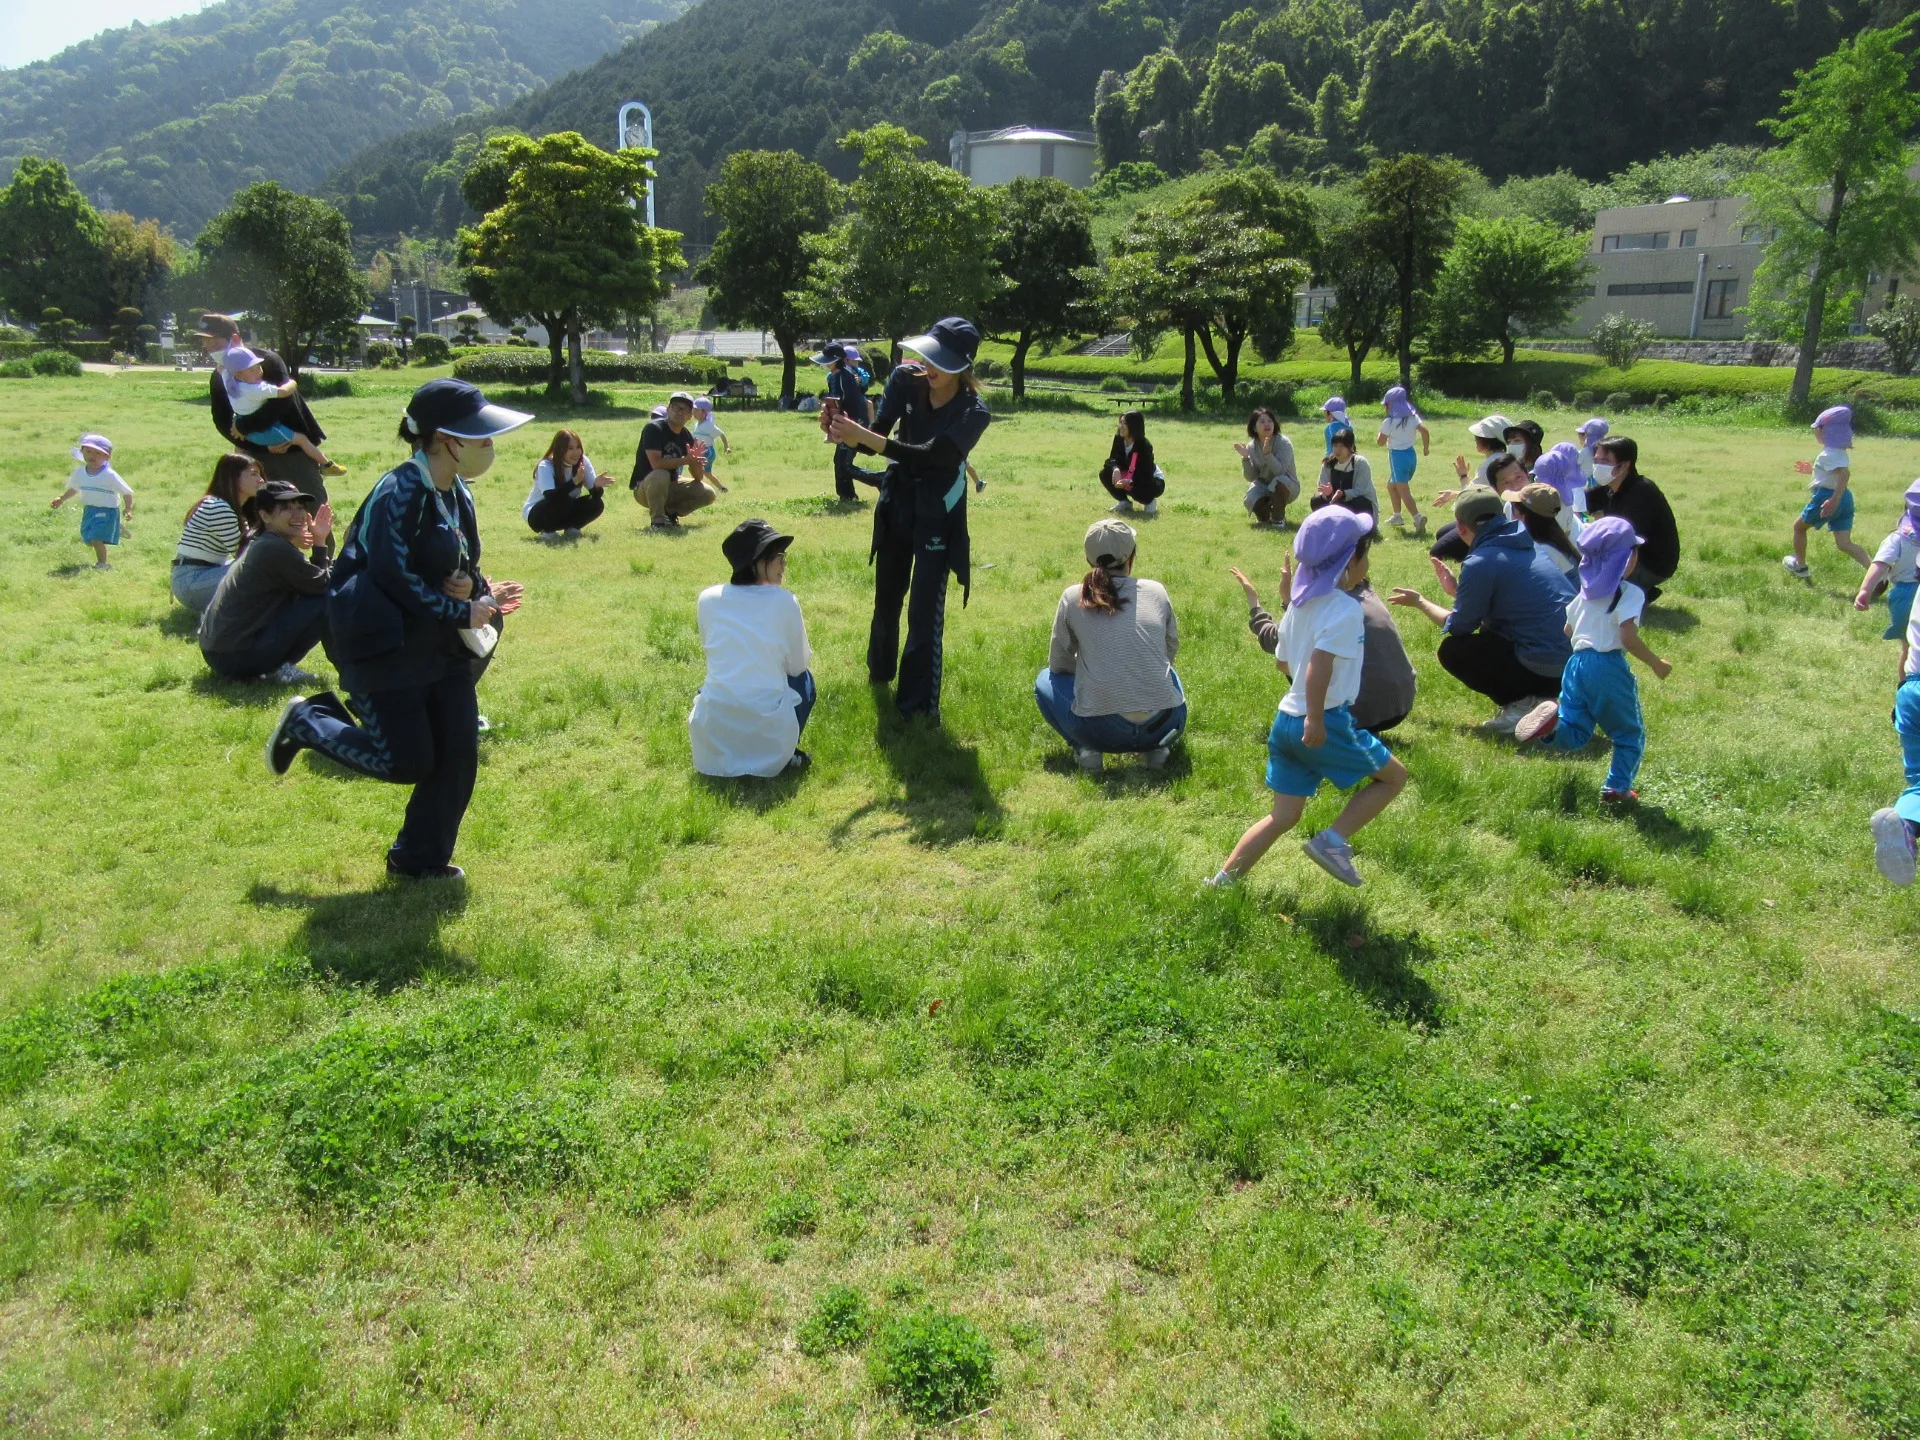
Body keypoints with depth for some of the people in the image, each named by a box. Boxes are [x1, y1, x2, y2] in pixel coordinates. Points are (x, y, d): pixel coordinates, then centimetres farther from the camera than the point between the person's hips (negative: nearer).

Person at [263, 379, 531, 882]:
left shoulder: (456, 494, 8)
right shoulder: (403, 491, -20)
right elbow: (396, 576, -22)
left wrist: (475, 588, -10)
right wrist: (465, 612, -18)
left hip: (443, 644, 8)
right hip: (388, 646, -8)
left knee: (459, 753, 4)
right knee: (409, 761, -3)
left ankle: (422, 859, 20)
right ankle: (308, 721, 20)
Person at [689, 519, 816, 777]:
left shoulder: (708, 598, 3)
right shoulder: (784, 601, -6)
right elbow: (798, 665, 4)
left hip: (712, 735, 3)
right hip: (767, 736, -3)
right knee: (803, 679, 27)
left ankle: (721, 752, 18)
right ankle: (785, 756, 11)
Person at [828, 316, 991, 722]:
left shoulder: (973, 412, -23)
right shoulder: (906, 379, -13)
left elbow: (928, 456, -34)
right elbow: (878, 436, -17)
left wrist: (864, 436, -43)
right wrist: (848, 434, -40)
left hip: (938, 513, -4)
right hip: (897, 502, 4)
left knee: (925, 607, -7)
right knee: (887, 594, 20)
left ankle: (920, 702, 5)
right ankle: (880, 669, 45)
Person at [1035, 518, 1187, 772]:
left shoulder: (1073, 598, 3)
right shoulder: (1157, 591, 7)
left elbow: (1058, 664, 13)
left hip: (1102, 730, -2)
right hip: (1164, 725, 2)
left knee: (1045, 682, 25)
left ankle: (1086, 749, 2)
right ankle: (1157, 747, 12)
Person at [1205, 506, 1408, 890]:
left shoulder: (1301, 603, 11)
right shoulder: (1346, 609, -13)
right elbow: (1319, 663, -26)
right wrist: (1315, 719, -26)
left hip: (1285, 719, 8)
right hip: (1327, 723, -8)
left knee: (1283, 817, 13)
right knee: (1393, 776, 12)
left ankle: (1223, 880, 7)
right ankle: (1333, 841, 1)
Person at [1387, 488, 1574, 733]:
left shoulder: (1481, 563, -13)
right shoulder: (1526, 545, 12)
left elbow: (1460, 626, -1)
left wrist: (1419, 602, 14)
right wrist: (1457, 589, 33)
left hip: (1546, 665, -8)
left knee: (1452, 650, 5)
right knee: (1488, 632, 28)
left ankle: (1521, 703, -4)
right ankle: (1537, 694, 12)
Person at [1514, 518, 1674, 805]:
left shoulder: (1585, 592, 13)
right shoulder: (1629, 593, -8)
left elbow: (1568, 631, 21)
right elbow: (1629, 638, -18)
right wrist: (1656, 664, -7)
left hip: (1577, 662, 6)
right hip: (1609, 666, -6)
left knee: (1575, 734, 7)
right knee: (1630, 734, 12)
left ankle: (1551, 724, -24)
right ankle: (1617, 787, 5)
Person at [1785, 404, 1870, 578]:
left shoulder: (1828, 454, -16)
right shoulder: (1838, 451, 13)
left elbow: (1845, 473, -30)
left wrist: (1834, 500, -35)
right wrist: (1812, 470, 35)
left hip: (1827, 497, -8)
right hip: (1845, 498, 8)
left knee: (1799, 527, 18)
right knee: (1844, 544, 3)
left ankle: (1800, 566, 30)